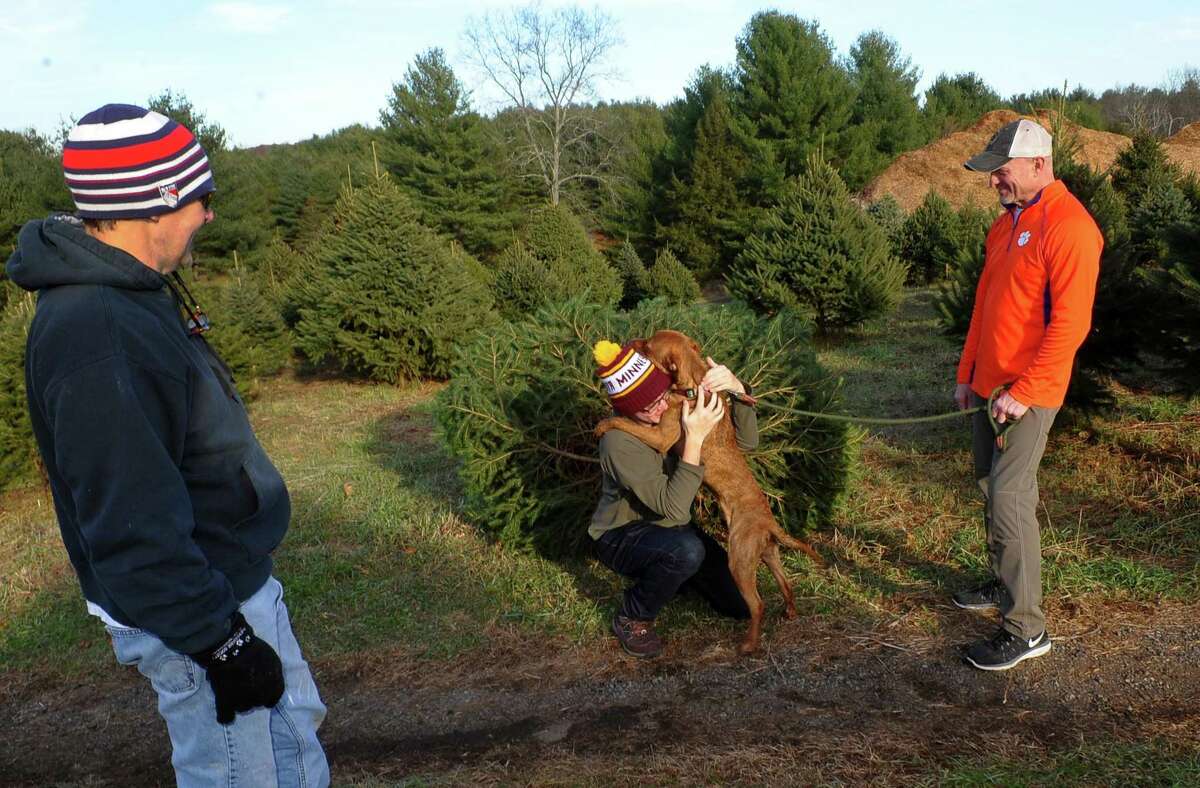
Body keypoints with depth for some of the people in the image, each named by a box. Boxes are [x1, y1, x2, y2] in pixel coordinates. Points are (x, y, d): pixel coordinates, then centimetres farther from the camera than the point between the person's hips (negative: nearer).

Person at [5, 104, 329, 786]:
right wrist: (221, 645, -23)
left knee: (296, 727, 26)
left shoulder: (127, 293, 3)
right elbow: (130, 525, -30)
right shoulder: (96, 335, -30)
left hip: (232, 580, 10)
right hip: (189, 614, -10)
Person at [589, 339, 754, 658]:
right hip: (621, 537, -6)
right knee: (687, 550, -38)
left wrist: (737, 390, -30)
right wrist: (694, 439, -41)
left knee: (741, 604, 2)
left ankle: (670, 572, 27)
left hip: (670, 528, 6)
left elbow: (747, 441, -12)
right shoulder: (620, 442, -32)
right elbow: (673, 507, -35)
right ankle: (632, 618, -11)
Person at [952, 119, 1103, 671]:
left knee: (1009, 500, -9)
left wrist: (1023, 394, -22)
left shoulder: (1068, 227, -17)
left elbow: (1070, 323, -22)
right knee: (991, 488, 15)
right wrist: (967, 373, 16)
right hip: (990, 384, 9)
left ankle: (1026, 630, 0)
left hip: (1029, 392, -9)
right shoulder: (1006, 223, 12)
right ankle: (1003, 586, 30)